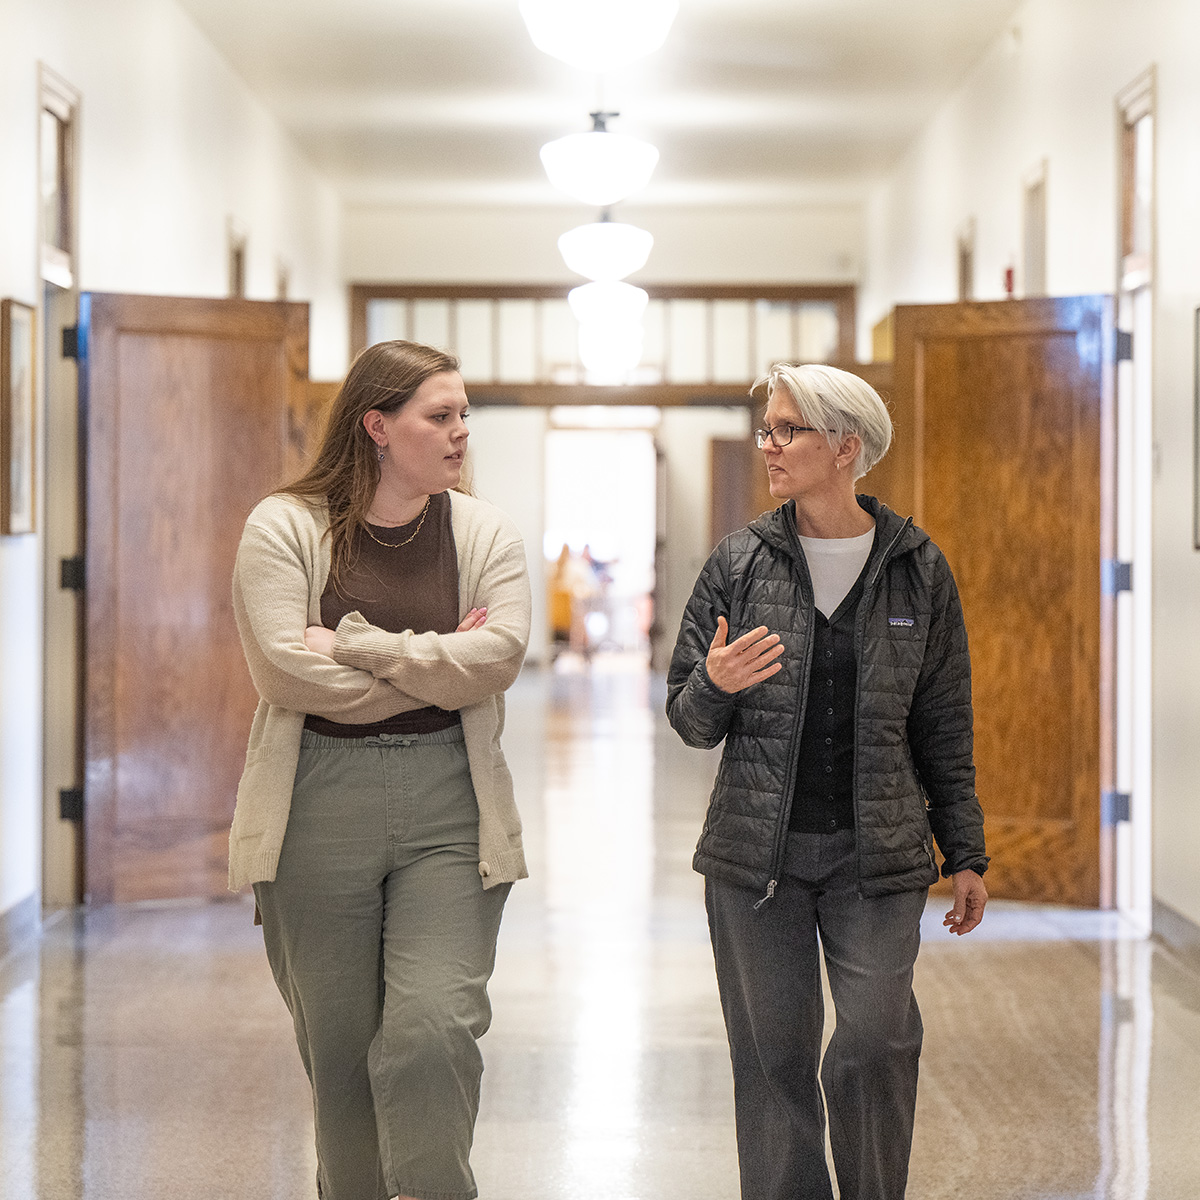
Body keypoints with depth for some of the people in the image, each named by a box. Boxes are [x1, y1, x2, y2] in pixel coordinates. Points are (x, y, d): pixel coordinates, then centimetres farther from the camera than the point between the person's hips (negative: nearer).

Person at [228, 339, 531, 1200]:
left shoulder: (485, 532, 6)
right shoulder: (285, 527, -1)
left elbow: (499, 653, -9)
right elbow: (285, 666, -13)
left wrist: (356, 645, -12)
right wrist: (435, 667, -8)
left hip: (448, 804, 1)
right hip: (320, 802, -1)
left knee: (435, 1026, -10)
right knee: (338, 1039, 7)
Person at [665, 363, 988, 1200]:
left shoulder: (917, 569, 3)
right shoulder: (740, 563, 3)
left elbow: (944, 724, 8)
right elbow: (689, 722, 7)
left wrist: (965, 853, 7)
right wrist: (714, 685, -16)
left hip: (876, 852, -1)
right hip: (757, 851, 1)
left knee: (877, 1041, -8)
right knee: (774, 1052, 4)